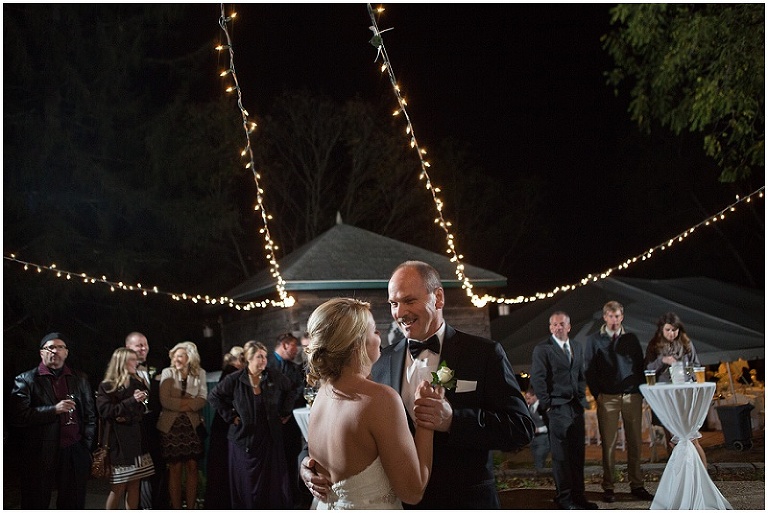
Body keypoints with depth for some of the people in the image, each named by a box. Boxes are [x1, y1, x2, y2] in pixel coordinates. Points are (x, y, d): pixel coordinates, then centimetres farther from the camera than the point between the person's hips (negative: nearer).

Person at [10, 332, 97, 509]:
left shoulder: (80, 380, 13)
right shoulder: (25, 380, 2)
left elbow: (90, 416, 15)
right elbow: (18, 416, -10)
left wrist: (86, 447, 5)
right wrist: (54, 410, -16)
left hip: (74, 456, 3)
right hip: (40, 455, -3)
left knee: (73, 506, 7)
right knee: (36, 506, 4)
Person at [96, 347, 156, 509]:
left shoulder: (139, 383, 14)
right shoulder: (107, 386, -2)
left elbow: (147, 409, 12)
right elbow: (105, 411, -13)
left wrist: (130, 416, -7)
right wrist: (132, 401, -16)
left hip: (137, 439, 5)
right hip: (119, 441, -5)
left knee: (135, 484, 2)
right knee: (119, 486, -5)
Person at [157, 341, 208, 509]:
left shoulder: (200, 373, 6)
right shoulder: (167, 373, 1)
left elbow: (202, 400, -4)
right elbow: (165, 401, -10)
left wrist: (180, 403, -15)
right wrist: (189, 403, -10)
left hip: (192, 426, 2)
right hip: (171, 426, -2)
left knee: (192, 467, 2)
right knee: (175, 468, 1)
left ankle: (191, 508, 10)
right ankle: (176, 509, 7)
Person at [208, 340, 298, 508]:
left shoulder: (275, 377, -2)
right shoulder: (235, 380, -7)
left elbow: (291, 390, 15)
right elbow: (215, 396, 3)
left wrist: (284, 412, 8)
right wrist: (230, 416, -2)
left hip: (270, 438, 1)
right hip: (245, 438, -1)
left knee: (274, 480, 2)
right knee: (247, 482, 4)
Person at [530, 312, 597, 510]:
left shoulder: (577, 347, 17)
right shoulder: (542, 349, -3)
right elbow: (537, 379, -7)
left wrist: (582, 397, 11)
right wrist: (547, 405, -10)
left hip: (576, 407, 6)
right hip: (557, 408, -6)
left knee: (578, 454, 6)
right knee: (561, 455, -5)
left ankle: (578, 495, 14)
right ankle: (564, 498, 2)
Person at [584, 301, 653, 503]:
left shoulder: (631, 338, 14)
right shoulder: (594, 340, 7)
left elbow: (640, 365, 15)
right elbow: (588, 369, 5)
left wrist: (641, 390, 4)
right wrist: (597, 394, -4)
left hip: (632, 396, 2)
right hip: (607, 397, -2)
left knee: (635, 442, 4)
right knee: (608, 443, -2)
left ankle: (637, 485, 11)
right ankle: (608, 488, 2)